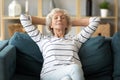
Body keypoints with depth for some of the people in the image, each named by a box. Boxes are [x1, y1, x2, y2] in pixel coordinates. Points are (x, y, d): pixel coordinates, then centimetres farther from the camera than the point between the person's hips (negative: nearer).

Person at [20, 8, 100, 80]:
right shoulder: (43, 39, 28)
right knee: (73, 68, -37)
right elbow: (23, 18, 31)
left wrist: (72, 22, 41)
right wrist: (46, 21, 41)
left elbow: (95, 20, 34)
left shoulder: (75, 40, 30)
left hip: (73, 73, 2)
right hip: (50, 74, -1)